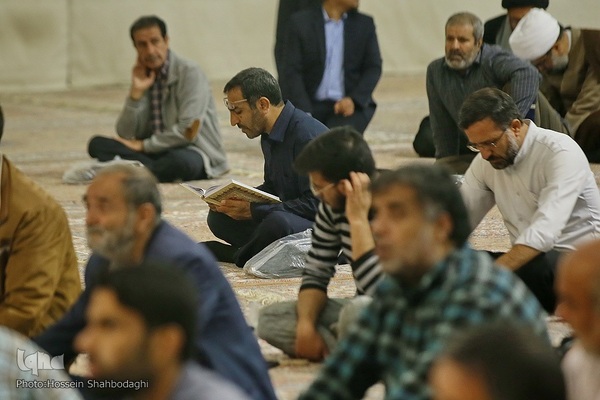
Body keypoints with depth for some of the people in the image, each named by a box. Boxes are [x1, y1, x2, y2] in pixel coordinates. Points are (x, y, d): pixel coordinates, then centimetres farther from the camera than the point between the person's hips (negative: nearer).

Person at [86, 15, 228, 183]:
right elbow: (125, 135, 2)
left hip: (192, 152, -6)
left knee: (180, 160, -41)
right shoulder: (143, 76, 9)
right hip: (157, 152, 6)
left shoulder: (189, 73, -10)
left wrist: (143, 145, -11)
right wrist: (136, 92, -10)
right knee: (97, 144, -12)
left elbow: (187, 131, -19)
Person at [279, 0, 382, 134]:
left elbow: (373, 68, 6)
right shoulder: (300, 22, 4)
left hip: (348, 105, 0)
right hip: (311, 105, 0)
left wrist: (353, 99, -13)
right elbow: (291, 72, -3)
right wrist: (304, 113, -17)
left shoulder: (364, 24, 11)